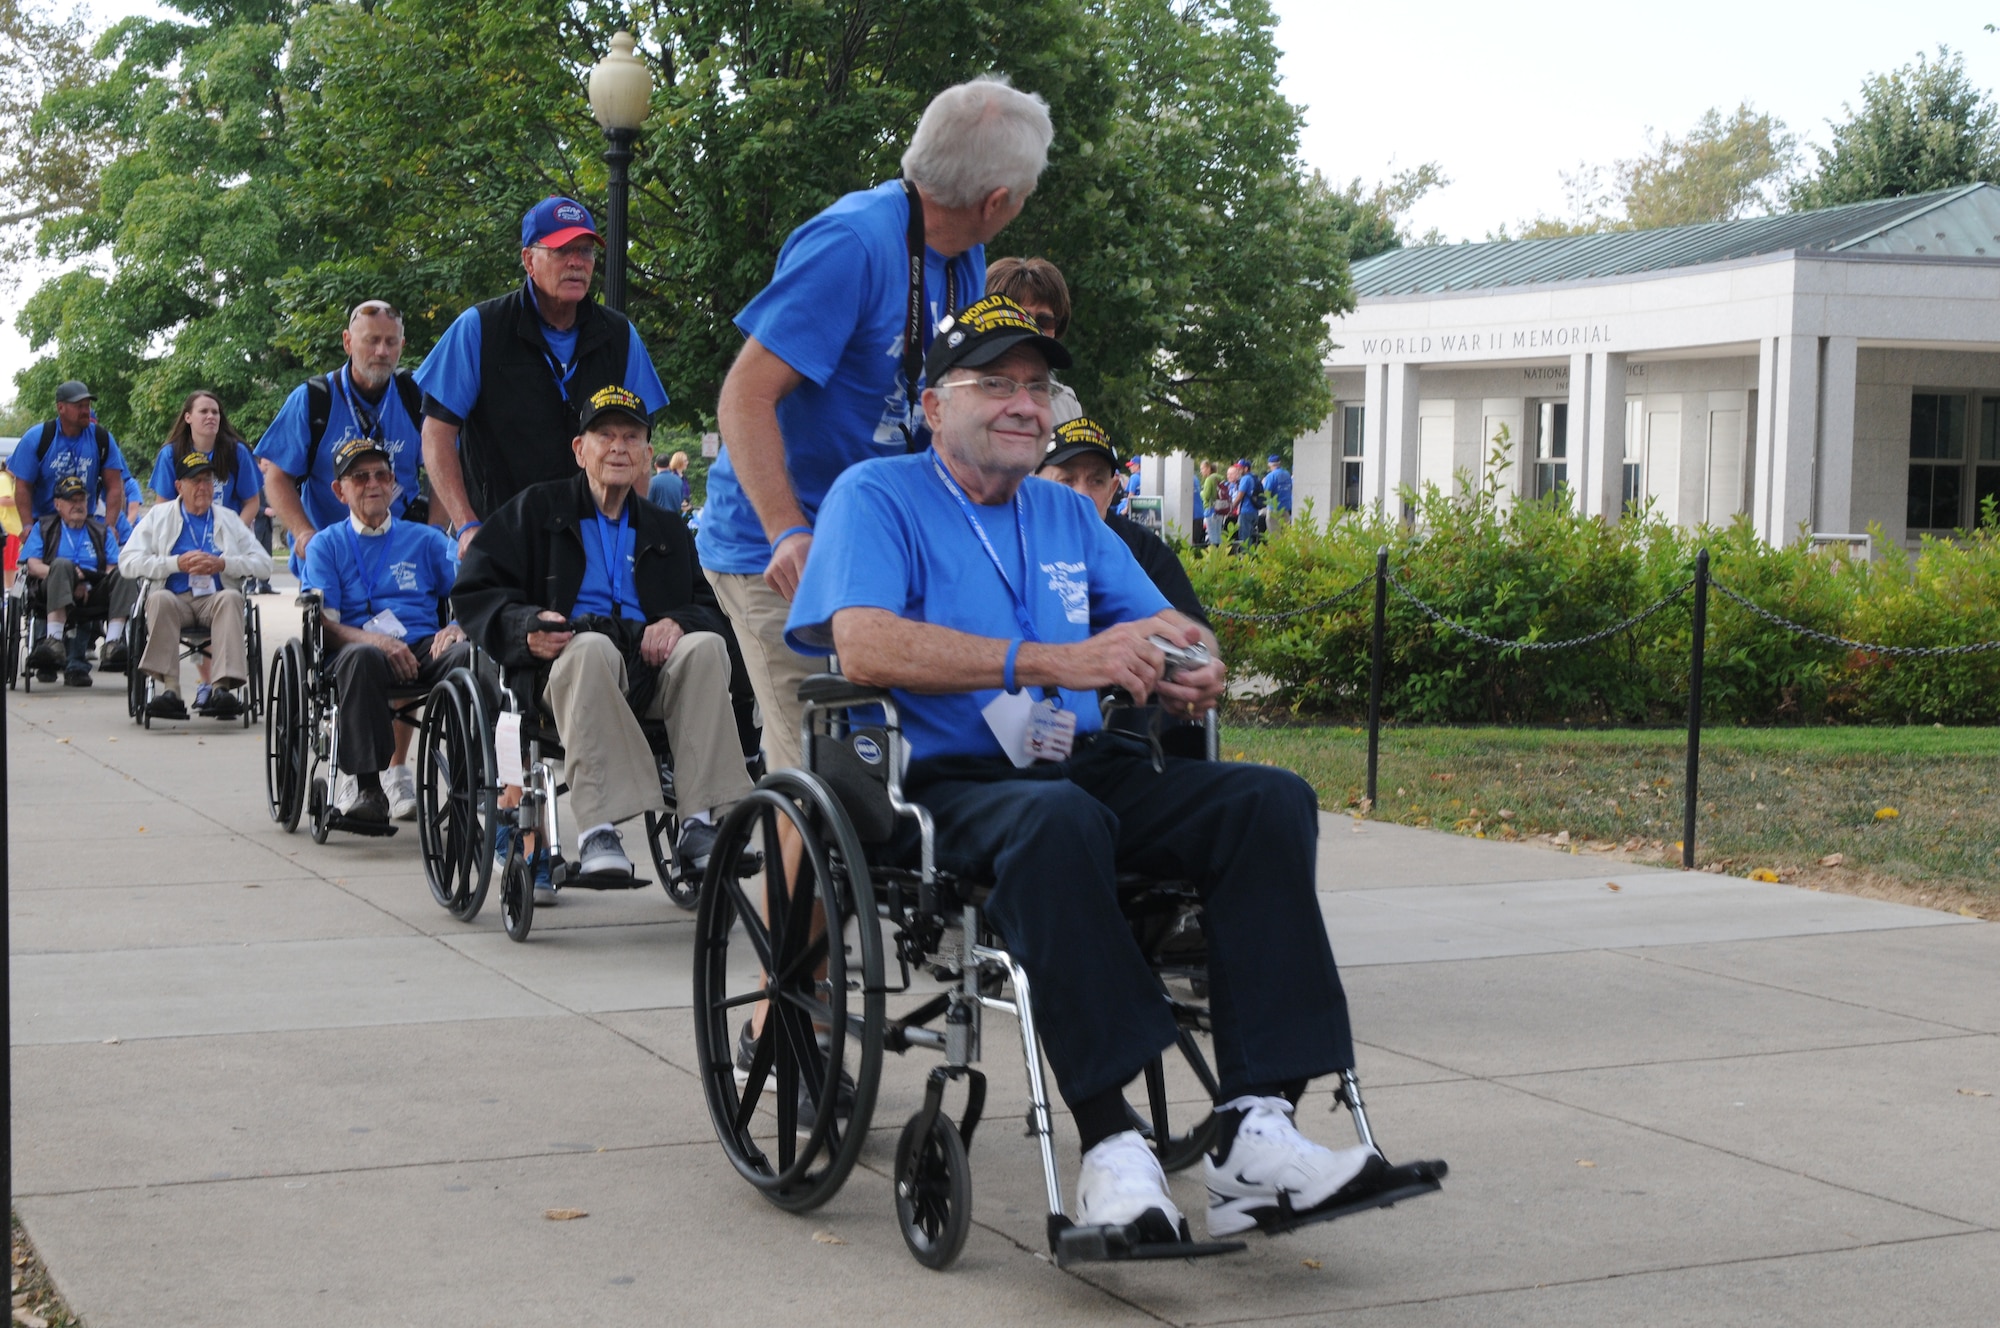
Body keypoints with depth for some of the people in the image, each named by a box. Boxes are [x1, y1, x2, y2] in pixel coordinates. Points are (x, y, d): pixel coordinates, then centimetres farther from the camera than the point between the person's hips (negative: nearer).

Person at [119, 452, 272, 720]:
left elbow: (263, 564, 10)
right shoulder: (158, 517, 19)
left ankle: (224, 686, -46)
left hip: (216, 599, 1)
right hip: (176, 599, 0)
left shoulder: (229, 519, 22)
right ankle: (169, 690, -42)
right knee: (159, 599, -34)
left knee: (231, 597, -34)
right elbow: (127, 562, 4)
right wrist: (177, 563, -6)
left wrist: (223, 564, -6)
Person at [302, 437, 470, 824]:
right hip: (361, 644, -1)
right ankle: (363, 784, -36)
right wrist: (375, 639, -17)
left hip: (425, 646, 1)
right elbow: (323, 622, 3)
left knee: (466, 655, -34)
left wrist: (456, 627, -13)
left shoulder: (427, 540, 23)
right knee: (362, 657, -39)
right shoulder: (327, 545, 18)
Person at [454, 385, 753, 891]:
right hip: (566, 664, -3)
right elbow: (474, 590, 8)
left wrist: (678, 622, -5)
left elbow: (709, 607, 20)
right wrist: (527, 626, -13)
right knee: (592, 647, -39)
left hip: (650, 664, 3)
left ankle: (701, 821, -37)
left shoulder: (667, 529, 29)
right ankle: (600, 829, -46)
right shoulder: (536, 509, 19)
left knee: (706, 646, -31)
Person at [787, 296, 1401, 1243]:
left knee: (1270, 799, -20)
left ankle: (1253, 1129, -30)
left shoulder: (1067, 517, 24)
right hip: (948, 784, -6)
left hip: (1087, 767, 6)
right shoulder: (878, 497, 3)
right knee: (1057, 818, -40)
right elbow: (864, 645, -15)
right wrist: (1056, 663, -22)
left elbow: (1163, 625, 19)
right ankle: (1109, 1145, -40)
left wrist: (1190, 663, -9)